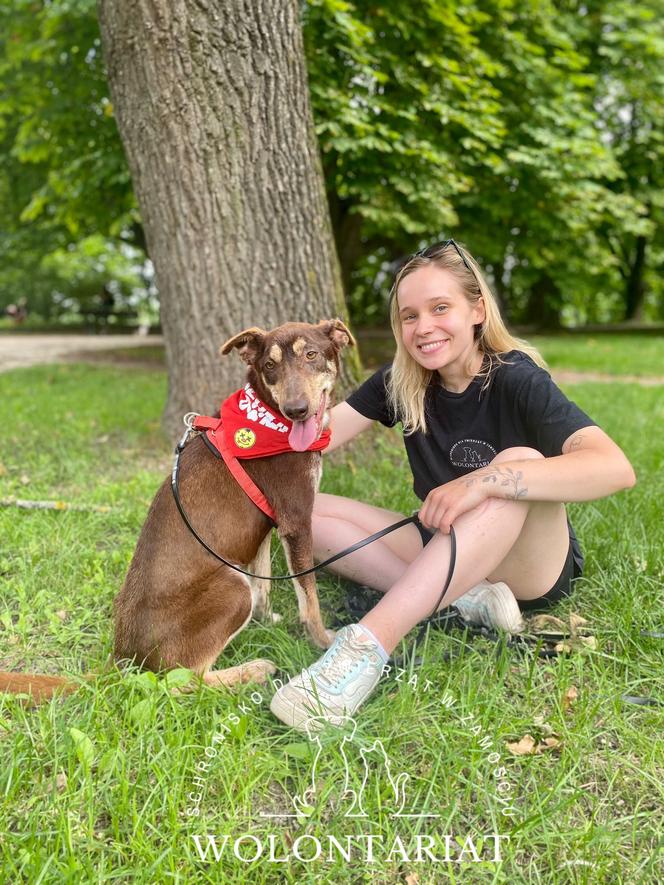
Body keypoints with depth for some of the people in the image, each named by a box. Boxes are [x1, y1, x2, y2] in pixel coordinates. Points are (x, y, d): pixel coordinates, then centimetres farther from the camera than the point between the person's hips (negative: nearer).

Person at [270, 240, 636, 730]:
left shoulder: (517, 380, -17)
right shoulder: (400, 382, -2)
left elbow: (616, 468, -33)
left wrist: (484, 480, -41)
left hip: (533, 566, -4)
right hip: (443, 551, 5)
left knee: (522, 463, -36)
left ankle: (370, 644, -44)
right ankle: (463, 598, -22)